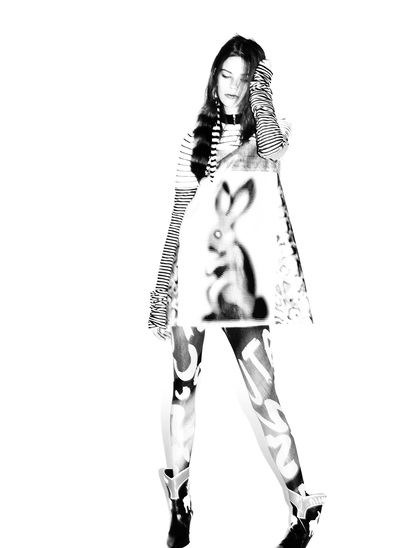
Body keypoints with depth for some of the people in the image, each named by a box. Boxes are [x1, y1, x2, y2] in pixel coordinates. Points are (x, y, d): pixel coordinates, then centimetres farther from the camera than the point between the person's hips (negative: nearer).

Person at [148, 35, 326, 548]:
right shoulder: (198, 137, 13)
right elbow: (178, 216, 13)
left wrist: (260, 86, -7)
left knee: (262, 394, -4)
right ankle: (179, 501, 15)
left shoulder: (267, 132, 6)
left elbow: (272, 152, -21)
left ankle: (303, 507, 6)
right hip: (192, 270, 3)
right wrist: (161, 290, 8)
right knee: (184, 386, 4)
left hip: (240, 273, -3)